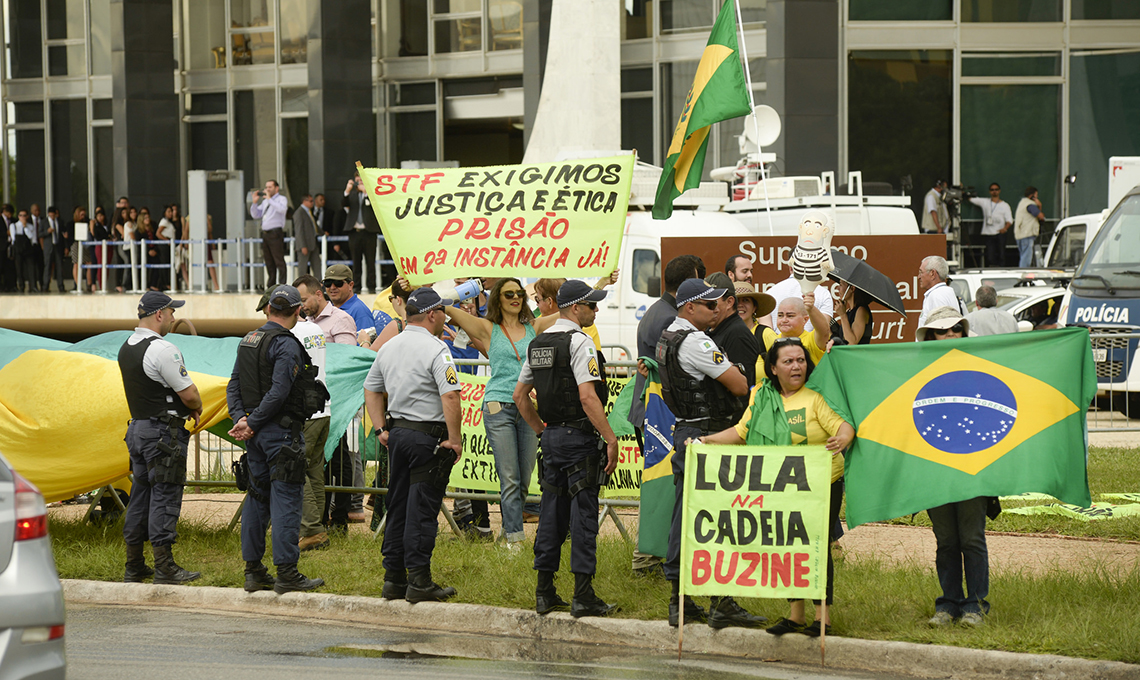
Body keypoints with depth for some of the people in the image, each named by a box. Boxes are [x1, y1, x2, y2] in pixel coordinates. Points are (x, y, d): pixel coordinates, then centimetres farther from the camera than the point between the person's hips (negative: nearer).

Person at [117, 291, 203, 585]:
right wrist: (197, 408, 6)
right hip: (164, 433, -9)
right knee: (165, 495, -5)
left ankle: (134, 566, 17)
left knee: (141, 494, 13)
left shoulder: (126, 349, 11)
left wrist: (186, 408, 13)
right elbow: (189, 394, -16)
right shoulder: (162, 350, -18)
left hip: (137, 426, 9)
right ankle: (165, 569, -5)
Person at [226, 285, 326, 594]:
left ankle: (253, 571, 14)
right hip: (282, 430, -8)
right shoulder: (286, 345, -14)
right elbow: (278, 392, -21)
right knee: (286, 499, -6)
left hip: (256, 433, 8)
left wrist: (241, 419, -1)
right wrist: (251, 423, -13)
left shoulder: (247, 341, 12)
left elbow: (234, 385, 10)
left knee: (257, 498, 13)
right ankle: (286, 574, -8)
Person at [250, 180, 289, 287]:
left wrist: (269, 199, -17)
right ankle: (271, 286, 16)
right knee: (269, 262, 11)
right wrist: (255, 202, 7)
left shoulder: (281, 199, -1)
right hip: (265, 233, 8)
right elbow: (255, 215, 21)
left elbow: (282, 209, -23)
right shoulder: (265, 202, 20)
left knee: (279, 261, -9)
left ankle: (282, 285, -10)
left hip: (275, 233, -8)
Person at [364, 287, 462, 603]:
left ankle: (393, 579, 15)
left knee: (397, 506, 12)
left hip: (396, 433, 7)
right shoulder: (435, 349, -14)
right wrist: (454, 440, -16)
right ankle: (419, 581, -4)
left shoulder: (388, 348, 11)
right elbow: (450, 397, -22)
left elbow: (371, 390, 20)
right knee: (421, 509, -5)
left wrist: (381, 429, 18)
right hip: (428, 436, -7)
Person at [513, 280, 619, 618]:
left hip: (551, 436, 8)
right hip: (579, 436, -8)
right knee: (583, 514, -5)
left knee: (552, 512, 12)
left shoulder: (537, 344, 12)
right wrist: (610, 438, -19)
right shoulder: (578, 342, -14)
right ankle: (583, 596, -6)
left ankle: (545, 592, 14)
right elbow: (587, 397, -23)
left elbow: (519, 395, 19)